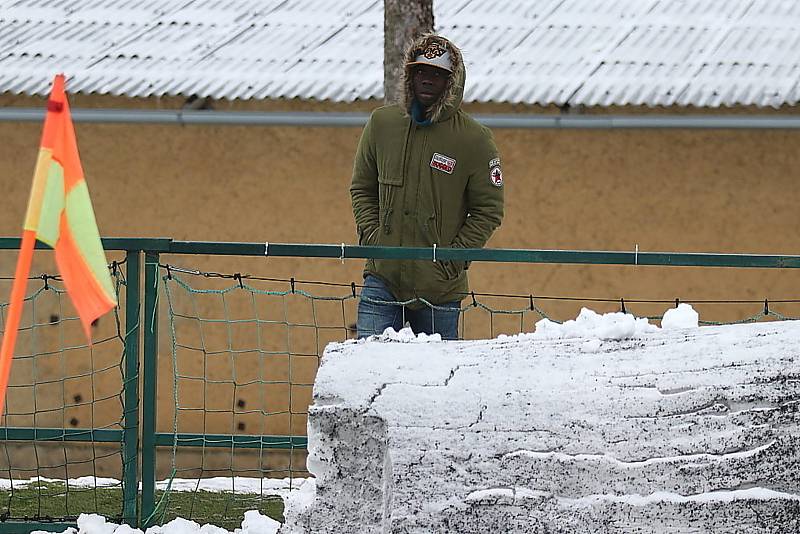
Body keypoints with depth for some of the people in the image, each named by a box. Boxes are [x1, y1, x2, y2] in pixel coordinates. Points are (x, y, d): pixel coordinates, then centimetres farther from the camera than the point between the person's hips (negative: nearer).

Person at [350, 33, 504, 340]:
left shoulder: (474, 139, -4)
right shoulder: (381, 124, 5)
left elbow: (488, 210, 1)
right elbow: (362, 188, 16)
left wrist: (454, 256, -9)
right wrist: (370, 236, 1)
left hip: (440, 288, -2)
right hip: (383, 277, 2)